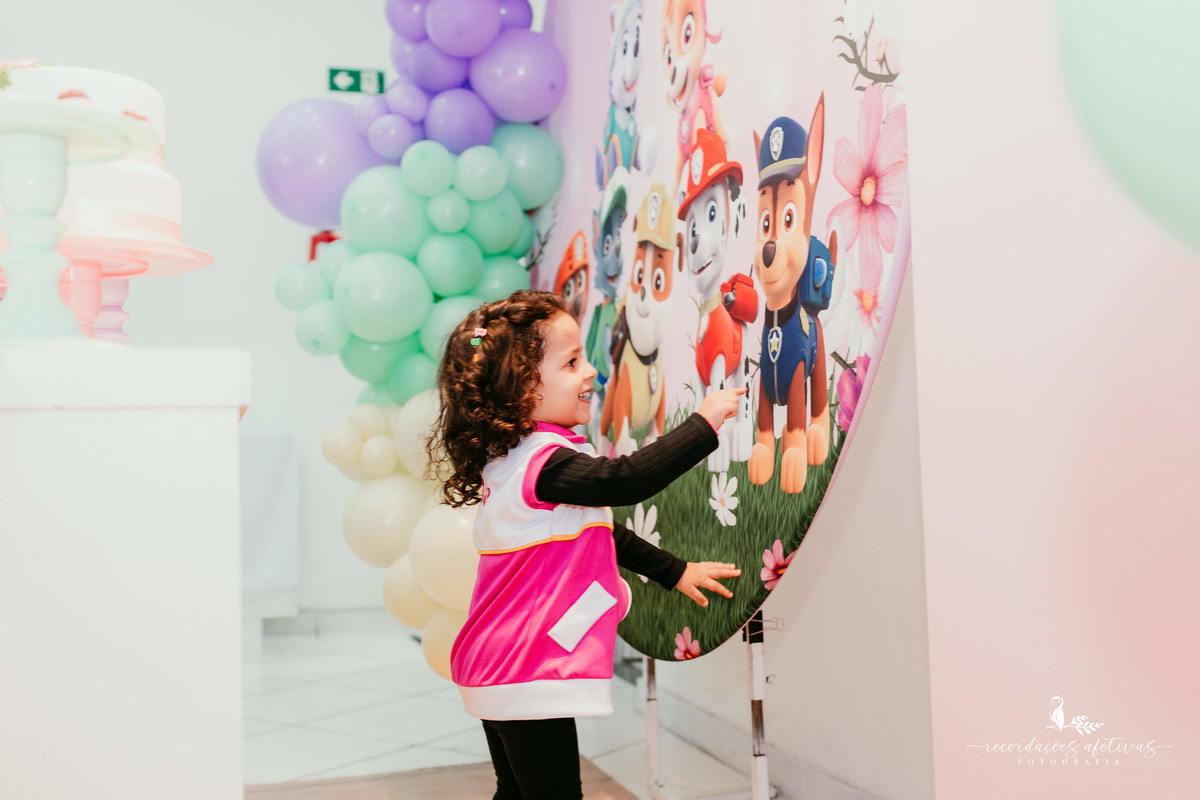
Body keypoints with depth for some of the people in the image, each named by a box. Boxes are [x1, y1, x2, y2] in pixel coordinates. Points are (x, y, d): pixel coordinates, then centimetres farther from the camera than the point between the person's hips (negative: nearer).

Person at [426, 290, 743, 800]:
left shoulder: (516, 458, 14)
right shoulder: (544, 462, -20)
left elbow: (604, 535, 22)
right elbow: (627, 480, -35)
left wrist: (675, 572, 25)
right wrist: (703, 423, -25)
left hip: (498, 668, 11)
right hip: (530, 678, -11)